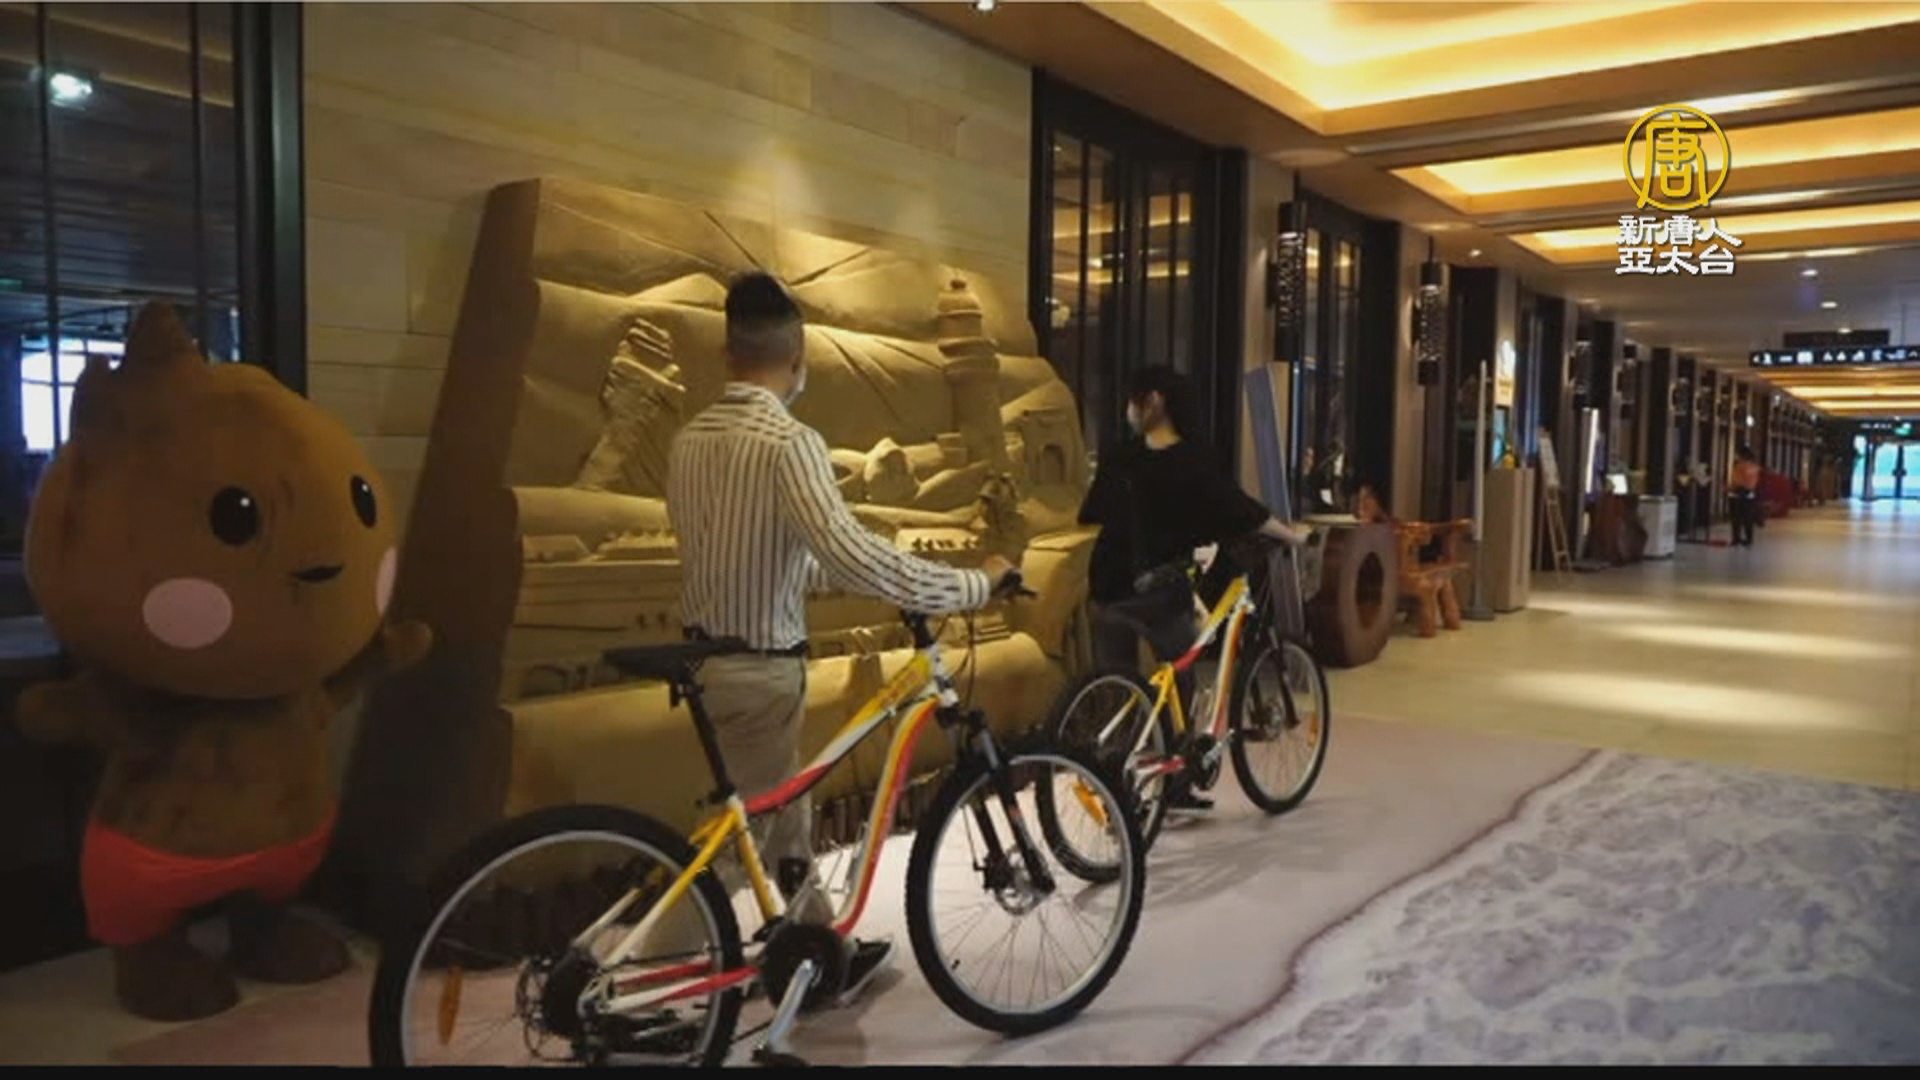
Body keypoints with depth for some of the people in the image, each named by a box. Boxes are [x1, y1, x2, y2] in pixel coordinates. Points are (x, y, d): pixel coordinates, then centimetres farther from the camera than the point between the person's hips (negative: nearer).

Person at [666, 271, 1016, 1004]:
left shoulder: (689, 439, 4)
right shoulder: (788, 442, -20)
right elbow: (850, 551, -32)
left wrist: (813, 573, 25)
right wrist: (973, 584, -23)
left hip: (708, 654, 9)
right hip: (758, 668, -8)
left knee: (783, 817, 21)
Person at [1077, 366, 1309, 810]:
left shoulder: (1117, 459, -2)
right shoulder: (1192, 461, -8)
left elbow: (1090, 516, 8)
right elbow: (1244, 511, -4)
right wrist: (1293, 535, 11)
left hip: (1110, 589, 3)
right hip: (1160, 591, -3)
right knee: (1179, 686, 14)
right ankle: (1175, 787, 19)